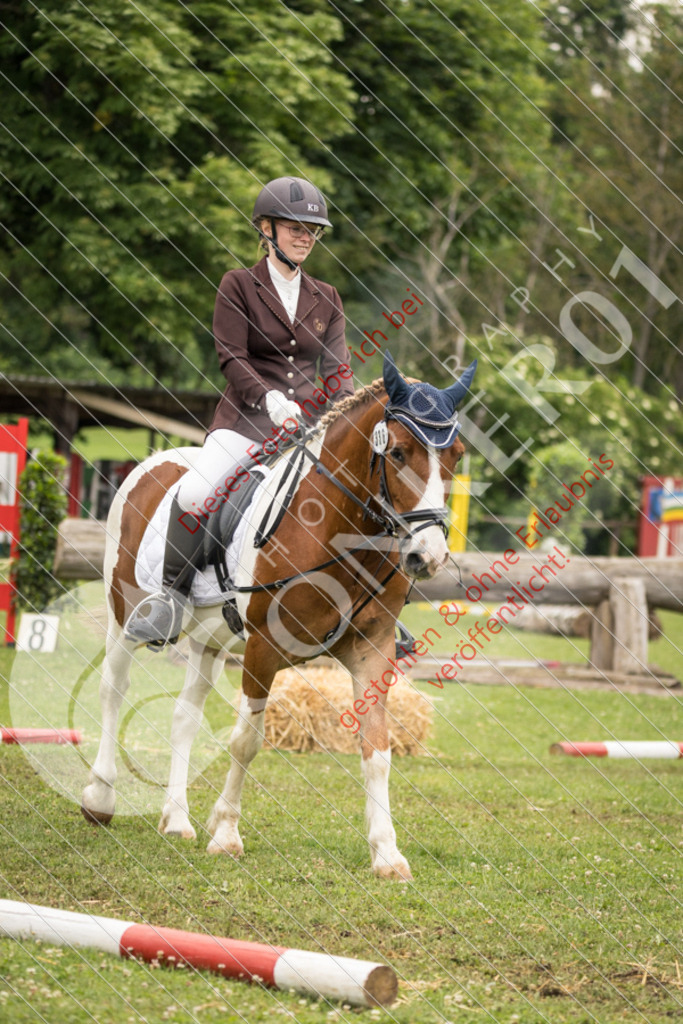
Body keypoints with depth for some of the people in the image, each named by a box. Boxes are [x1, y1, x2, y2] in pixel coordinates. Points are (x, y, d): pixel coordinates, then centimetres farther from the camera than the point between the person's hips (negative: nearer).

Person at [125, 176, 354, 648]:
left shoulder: (326, 299, 17)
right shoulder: (238, 286, 5)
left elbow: (338, 369, 11)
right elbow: (232, 358, -5)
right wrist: (270, 399, -23)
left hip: (309, 423, 4)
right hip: (247, 419, -4)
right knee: (194, 494, -29)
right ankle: (172, 595, -12)